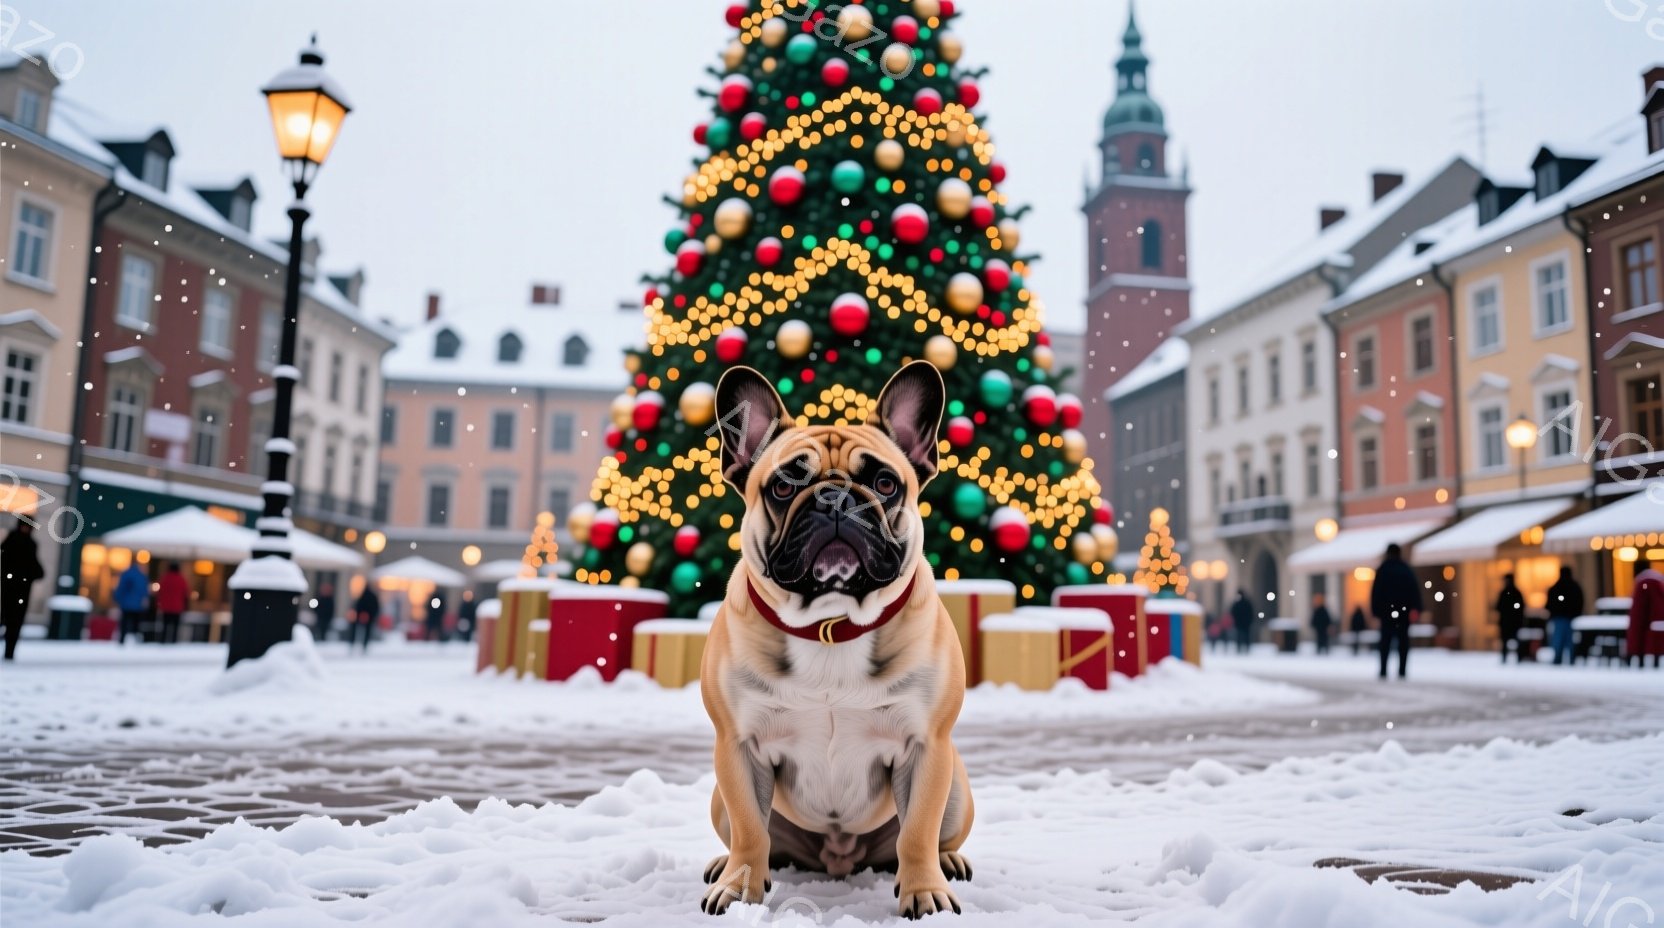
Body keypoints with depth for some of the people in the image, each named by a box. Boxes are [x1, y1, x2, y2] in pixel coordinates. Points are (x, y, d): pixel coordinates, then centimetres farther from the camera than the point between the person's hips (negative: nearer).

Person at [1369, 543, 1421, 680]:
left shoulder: (1382, 570, 3)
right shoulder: (1407, 570, 7)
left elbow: (1375, 592, -2)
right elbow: (1415, 590, -1)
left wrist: (1375, 611, 0)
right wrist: (1416, 609, -5)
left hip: (1387, 611, -1)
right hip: (1404, 611, 1)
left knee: (1386, 642, 4)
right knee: (1403, 641, 5)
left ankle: (1383, 671, -5)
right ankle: (1402, 672, -1)